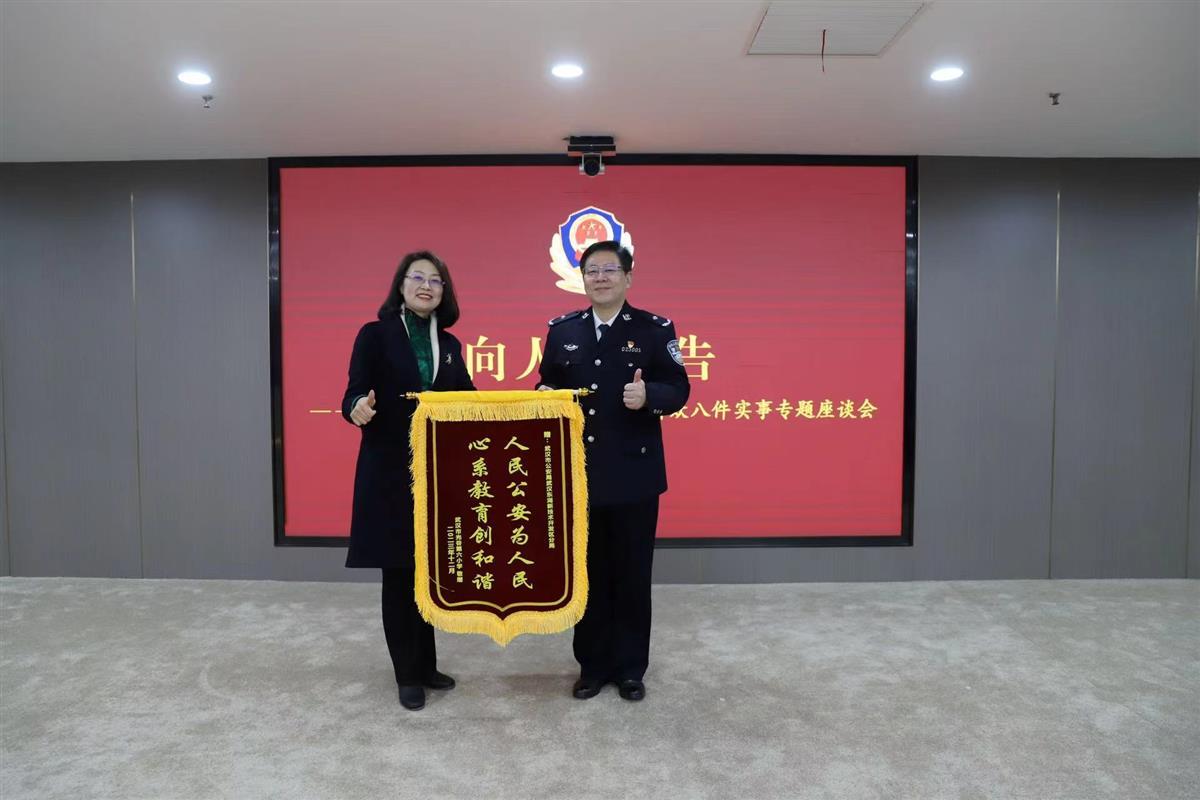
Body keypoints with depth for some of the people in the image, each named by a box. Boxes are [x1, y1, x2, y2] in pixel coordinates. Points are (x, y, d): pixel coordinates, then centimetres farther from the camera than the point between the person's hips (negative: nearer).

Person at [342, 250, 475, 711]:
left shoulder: (449, 344, 10)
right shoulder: (375, 335, -3)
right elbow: (354, 394, -11)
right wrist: (358, 410, -32)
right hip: (390, 472, -4)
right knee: (398, 574, 5)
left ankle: (426, 665, 28)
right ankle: (407, 675, 18)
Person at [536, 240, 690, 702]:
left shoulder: (656, 329, -2)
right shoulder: (561, 330, 8)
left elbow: (678, 390, -5)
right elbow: (547, 386, 12)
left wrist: (648, 396, -25)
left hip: (633, 475, -2)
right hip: (578, 473, 3)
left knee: (632, 575, 8)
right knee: (587, 574, 12)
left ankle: (631, 668, 25)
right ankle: (593, 665, 28)